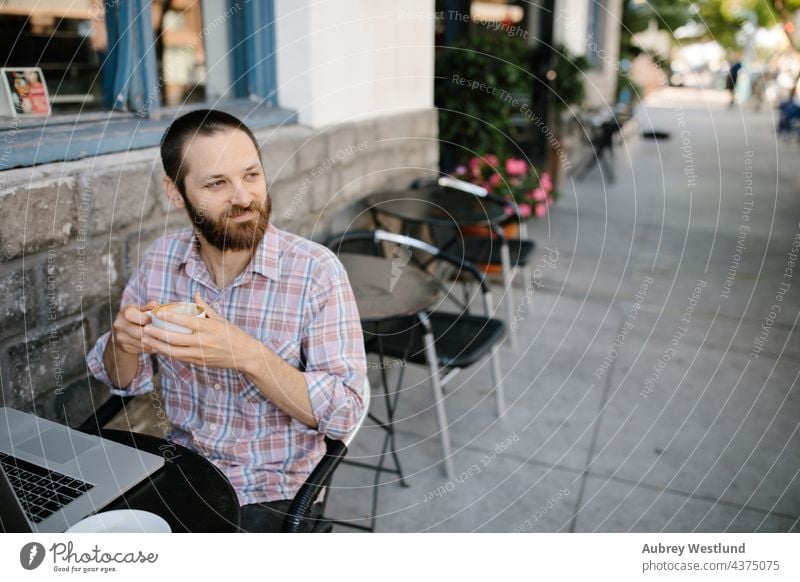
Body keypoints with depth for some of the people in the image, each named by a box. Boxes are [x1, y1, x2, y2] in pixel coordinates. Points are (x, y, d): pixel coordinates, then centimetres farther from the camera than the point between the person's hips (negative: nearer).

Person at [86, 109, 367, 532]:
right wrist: (123, 341, -16)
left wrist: (247, 355, -32)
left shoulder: (316, 271, -19)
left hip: (272, 494, -4)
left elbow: (345, 412, -19)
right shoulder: (160, 259, -4)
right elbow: (126, 381, 7)